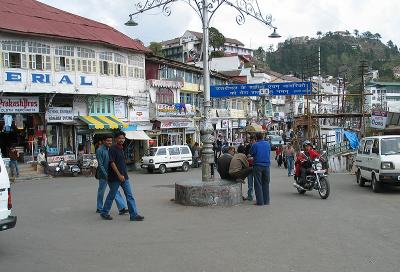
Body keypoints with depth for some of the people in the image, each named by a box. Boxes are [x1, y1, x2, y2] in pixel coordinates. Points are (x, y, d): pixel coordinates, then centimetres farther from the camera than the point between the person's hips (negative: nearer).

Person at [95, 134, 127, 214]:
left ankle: (122, 208, -7)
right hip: (103, 174, -6)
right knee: (101, 191, 9)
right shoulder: (100, 150, -12)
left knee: (116, 191, -2)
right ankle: (99, 209, 24)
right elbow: (100, 165, -16)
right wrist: (106, 175, -21)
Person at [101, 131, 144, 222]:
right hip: (115, 177, -7)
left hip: (124, 177, 7)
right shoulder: (112, 149, -11)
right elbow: (112, 163, -18)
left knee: (130, 196, 2)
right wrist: (119, 175, -22)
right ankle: (104, 213, 22)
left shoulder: (121, 149, 13)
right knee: (111, 196, 6)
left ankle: (134, 215, 2)